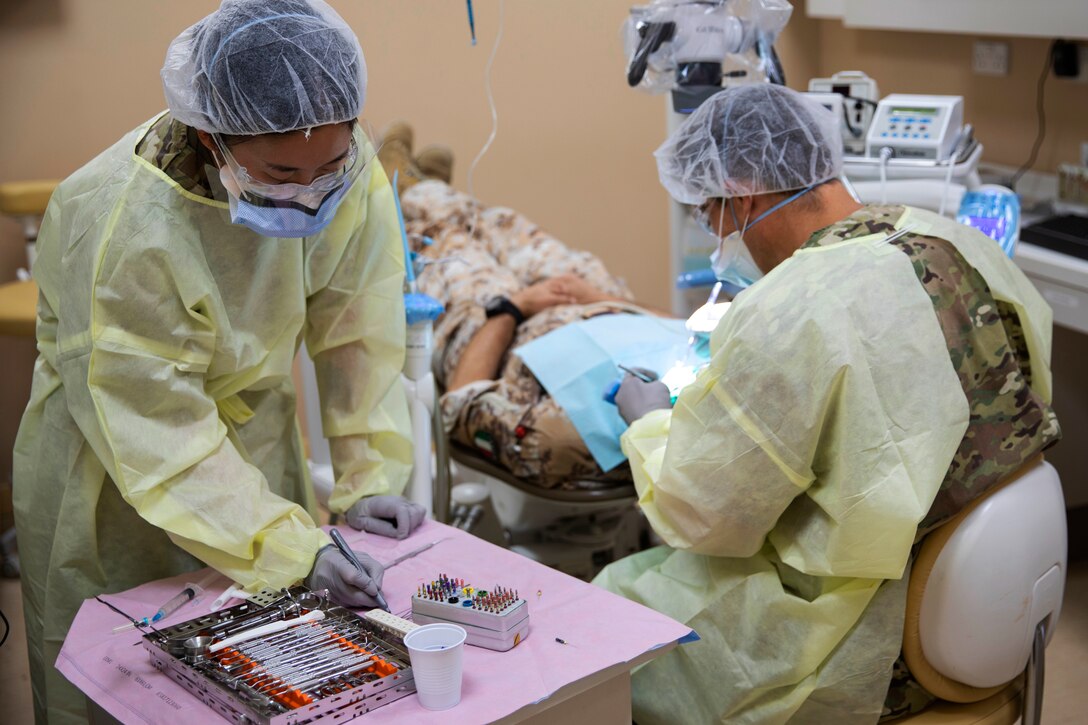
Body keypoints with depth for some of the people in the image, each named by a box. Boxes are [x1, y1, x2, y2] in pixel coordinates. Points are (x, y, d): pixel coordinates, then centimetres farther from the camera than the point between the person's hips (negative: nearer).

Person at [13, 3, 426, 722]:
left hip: (260, 441, 5)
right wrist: (294, 547, -33)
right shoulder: (122, 230, -33)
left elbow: (360, 335, -9)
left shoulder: (350, 172, -20)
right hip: (114, 484, -4)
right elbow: (157, 436, -29)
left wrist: (370, 481, -12)